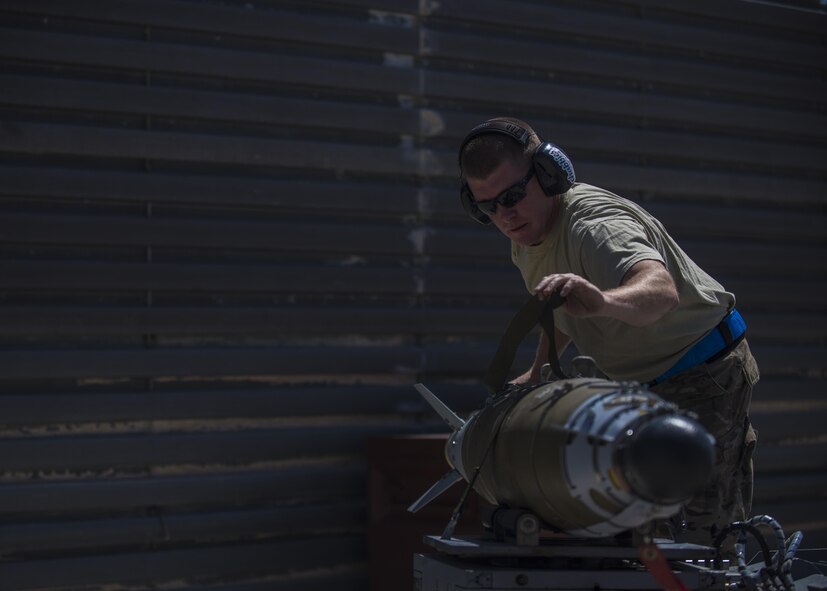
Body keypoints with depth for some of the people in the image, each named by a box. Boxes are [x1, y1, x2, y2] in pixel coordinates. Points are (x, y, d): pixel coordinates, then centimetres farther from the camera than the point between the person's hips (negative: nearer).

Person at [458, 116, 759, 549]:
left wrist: (601, 300, -71)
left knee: (699, 536, -17)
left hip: (707, 375, -9)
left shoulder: (595, 224, -29)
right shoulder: (525, 238, 2)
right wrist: (538, 373, 16)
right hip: (641, 383, 9)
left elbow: (661, 290, -51)